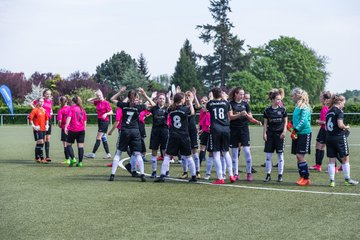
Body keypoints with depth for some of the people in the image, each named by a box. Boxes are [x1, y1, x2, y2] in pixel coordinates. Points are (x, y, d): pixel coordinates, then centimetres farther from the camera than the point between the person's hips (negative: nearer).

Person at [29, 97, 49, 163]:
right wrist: (33, 126, -16)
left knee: (39, 143, 13)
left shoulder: (44, 110, 13)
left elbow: (46, 118, 25)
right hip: (38, 129, -7)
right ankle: (41, 158, -12)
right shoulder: (35, 110, -8)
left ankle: (37, 157, 21)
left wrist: (47, 125, 12)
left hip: (43, 129, 7)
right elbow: (30, 118, -13)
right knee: (40, 142, -12)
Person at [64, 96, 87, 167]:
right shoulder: (82, 109, 13)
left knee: (68, 144, 8)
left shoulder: (71, 108, -2)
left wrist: (66, 127, -20)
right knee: (80, 146, 3)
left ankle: (73, 159, -8)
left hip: (73, 130, -4)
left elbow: (69, 117, -16)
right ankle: (80, 162, 0)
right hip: (81, 130, 4)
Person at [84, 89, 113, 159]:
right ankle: (108, 154, 13)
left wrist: (106, 114, -27)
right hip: (99, 120, 8)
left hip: (104, 121, -8)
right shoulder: (97, 102, 10)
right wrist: (96, 98, 11)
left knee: (98, 138, -7)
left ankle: (93, 154, -6)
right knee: (103, 138, 9)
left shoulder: (106, 103, -10)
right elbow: (88, 100, 19)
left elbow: (111, 112, -9)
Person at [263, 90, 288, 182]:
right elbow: (265, 123, 7)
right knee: (268, 155, 1)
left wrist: (284, 131, -7)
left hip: (279, 134, -1)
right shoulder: (267, 110, 2)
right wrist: (264, 133, -1)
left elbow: (285, 122, 5)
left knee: (280, 155, 2)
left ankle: (280, 175, 10)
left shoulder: (282, 109, 1)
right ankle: (268, 175, 9)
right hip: (270, 134, 1)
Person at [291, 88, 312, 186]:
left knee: (300, 156, -8)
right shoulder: (297, 106, 14)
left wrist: (296, 129, -25)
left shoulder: (304, 107, -13)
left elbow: (304, 120, -22)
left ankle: (306, 178, -1)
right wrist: (293, 129, 10)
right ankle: (302, 177, 16)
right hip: (298, 134, 9)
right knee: (298, 156, 8)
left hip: (304, 133, -9)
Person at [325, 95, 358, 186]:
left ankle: (332, 180, 5)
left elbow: (326, 127, 12)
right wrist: (346, 127, -1)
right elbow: (340, 125, -19)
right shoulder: (339, 111, -10)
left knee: (331, 160, 6)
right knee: (345, 158, 7)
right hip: (339, 137, -7)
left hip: (329, 137, 7)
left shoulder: (328, 112, 12)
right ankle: (347, 179, 13)